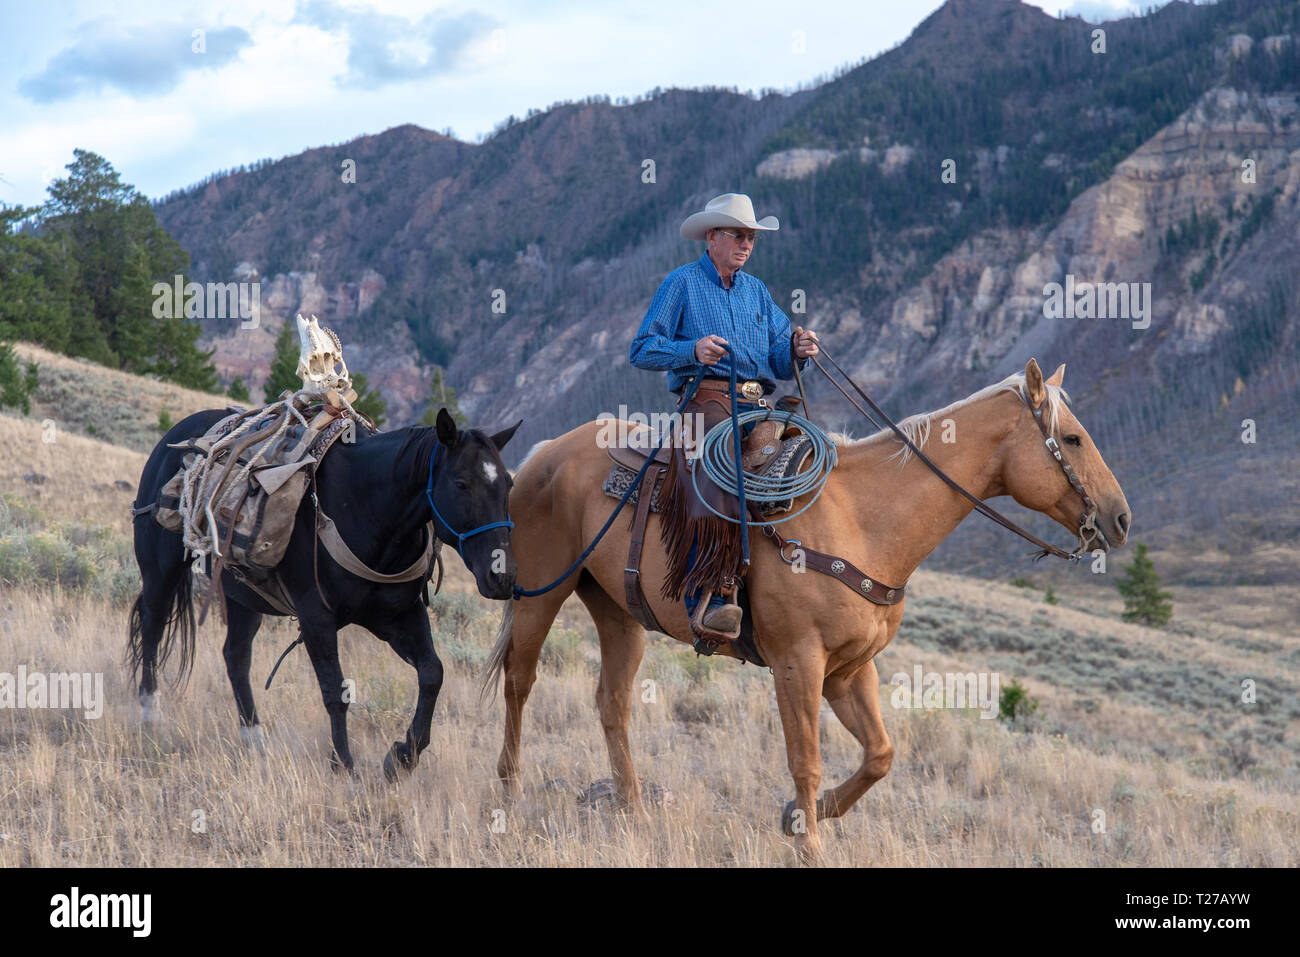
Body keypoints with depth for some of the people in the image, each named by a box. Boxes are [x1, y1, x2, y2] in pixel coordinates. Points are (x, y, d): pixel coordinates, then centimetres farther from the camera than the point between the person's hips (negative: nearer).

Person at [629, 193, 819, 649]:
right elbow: (641, 350, 2)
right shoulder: (683, 283, 8)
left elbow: (778, 362, 20)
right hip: (707, 400, -6)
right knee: (713, 484, -32)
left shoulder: (756, 290, 25)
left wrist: (796, 351, -4)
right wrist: (693, 350, -15)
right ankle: (708, 603, -40)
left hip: (759, 404, 6)